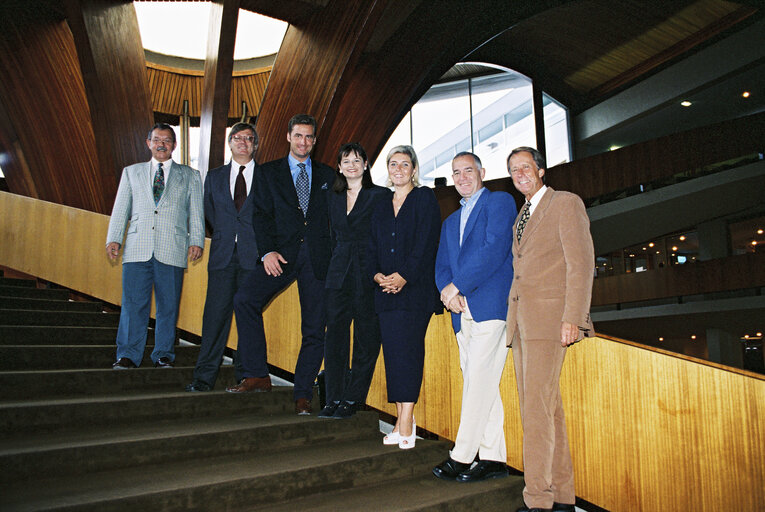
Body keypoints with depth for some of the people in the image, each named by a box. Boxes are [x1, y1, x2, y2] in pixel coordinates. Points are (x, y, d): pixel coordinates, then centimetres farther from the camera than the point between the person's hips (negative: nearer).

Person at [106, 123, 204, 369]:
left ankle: (163, 355, 12)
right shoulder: (131, 172, 20)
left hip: (172, 249, -1)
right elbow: (121, 209, 15)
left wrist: (196, 241, -3)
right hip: (137, 248, 1)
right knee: (133, 303, -3)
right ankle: (128, 355, 6)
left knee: (168, 305, 1)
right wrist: (113, 238, 3)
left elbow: (196, 213, 9)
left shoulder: (189, 176, 15)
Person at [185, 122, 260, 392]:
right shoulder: (214, 176, 16)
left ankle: (245, 375, 9)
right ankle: (205, 377, 4)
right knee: (216, 313, -3)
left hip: (253, 256, -2)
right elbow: (209, 211, 22)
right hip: (222, 256, 2)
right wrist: (225, 236, 13)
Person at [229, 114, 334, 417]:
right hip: (282, 254, 0)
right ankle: (257, 375, -11)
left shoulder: (327, 175, 16)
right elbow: (262, 215, 3)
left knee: (314, 329, -1)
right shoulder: (268, 173, 13)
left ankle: (302, 395, 10)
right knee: (245, 299, -22)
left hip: (318, 257, 1)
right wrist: (268, 251, -13)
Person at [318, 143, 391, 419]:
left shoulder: (381, 195, -1)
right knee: (335, 336, 3)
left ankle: (352, 400, 13)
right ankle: (334, 399, 13)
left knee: (366, 339, 2)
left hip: (368, 277, -4)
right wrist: (334, 267, 14)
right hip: (339, 275, 5)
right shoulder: (334, 197, 15)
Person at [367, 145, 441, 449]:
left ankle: (407, 421, -3)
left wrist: (403, 275, -16)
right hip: (386, 290, 5)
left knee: (408, 350, -10)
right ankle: (402, 422, 10)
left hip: (415, 287, -5)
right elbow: (373, 249, 15)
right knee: (393, 352, 3)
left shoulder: (425, 198, 4)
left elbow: (426, 241, -7)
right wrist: (377, 275, -5)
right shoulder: (381, 208, 21)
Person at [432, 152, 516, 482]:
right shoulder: (450, 222, 26)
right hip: (463, 311, 7)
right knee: (480, 385, 6)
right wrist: (449, 294, -5)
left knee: (479, 380, -8)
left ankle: (462, 456, -1)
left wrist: (457, 286, -12)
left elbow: (495, 249, -11)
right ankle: (493, 458, 13)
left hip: (491, 305, -6)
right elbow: (441, 267, 17)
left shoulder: (500, 202, 5)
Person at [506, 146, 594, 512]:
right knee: (546, 406, 8)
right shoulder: (522, 217, 25)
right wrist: (512, 316, 12)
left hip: (549, 317, -7)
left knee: (537, 405, -12)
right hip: (521, 321, 7)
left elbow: (581, 263, -8)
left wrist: (572, 318, -16)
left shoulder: (566, 203, 2)